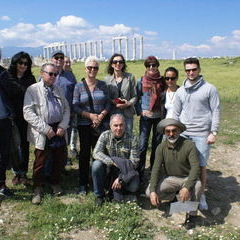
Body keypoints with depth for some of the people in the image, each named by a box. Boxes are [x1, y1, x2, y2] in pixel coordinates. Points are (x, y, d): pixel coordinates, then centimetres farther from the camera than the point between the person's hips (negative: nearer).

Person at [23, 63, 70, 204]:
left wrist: (63, 126, -6)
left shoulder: (58, 90, 13)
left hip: (59, 130, 5)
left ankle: (56, 183, 33)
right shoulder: (33, 90, -3)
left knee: (60, 160, 11)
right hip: (42, 133, -4)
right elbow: (28, 113, -11)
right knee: (40, 162, 4)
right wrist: (46, 129, -15)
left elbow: (66, 109, 11)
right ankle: (38, 190, 22)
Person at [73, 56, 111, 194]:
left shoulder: (103, 85, 7)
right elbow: (75, 107, -3)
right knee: (85, 153, 3)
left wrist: (101, 115, -10)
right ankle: (83, 184, 15)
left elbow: (108, 103, 6)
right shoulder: (79, 86, 2)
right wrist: (90, 115, -13)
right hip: (84, 125, -1)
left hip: (102, 124, 1)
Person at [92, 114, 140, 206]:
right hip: (108, 168, 1)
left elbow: (134, 162, -15)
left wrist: (121, 178, -22)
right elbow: (96, 153, -19)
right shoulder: (105, 135, -9)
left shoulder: (132, 139, -14)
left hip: (124, 171, 0)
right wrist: (112, 161, -34)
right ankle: (99, 195, -8)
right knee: (96, 165, -29)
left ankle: (118, 191, 12)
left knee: (134, 186, -25)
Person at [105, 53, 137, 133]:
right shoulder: (107, 79, 5)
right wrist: (113, 102, -12)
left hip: (127, 114, 0)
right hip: (112, 114, 0)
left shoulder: (130, 77, 5)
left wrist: (128, 103, -13)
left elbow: (134, 96, 6)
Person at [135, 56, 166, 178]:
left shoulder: (162, 81, 4)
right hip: (146, 116, -2)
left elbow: (166, 98, 10)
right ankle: (139, 173, 5)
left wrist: (165, 112, 1)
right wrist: (139, 111, -4)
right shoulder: (141, 81, 1)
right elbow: (136, 98, 6)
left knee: (157, 144, 9)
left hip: (159, 116, 2)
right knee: (143, 145, -3)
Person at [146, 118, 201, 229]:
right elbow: (156, 169, -11)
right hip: (169, 178, 3)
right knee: (149, 192, -16)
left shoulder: (189, 145, -19)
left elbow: (195, 167, -26)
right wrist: (153, 191, -23)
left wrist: (187, 187, -40)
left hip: (187, 178, -3)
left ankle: (191, 214, -11)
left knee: (197, 184, -36)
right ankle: (174, 195, 12)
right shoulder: (161, 147, -9)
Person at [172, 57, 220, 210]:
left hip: (202, 135, -3)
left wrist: (214, 132, -8)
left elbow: (216, 111, -2)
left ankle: (201, 195, 19)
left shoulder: (209, 89, -1)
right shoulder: (180, 91, 10)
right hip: (183, 134, 3)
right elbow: (176, 114, 14)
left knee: (201, 166, 3)